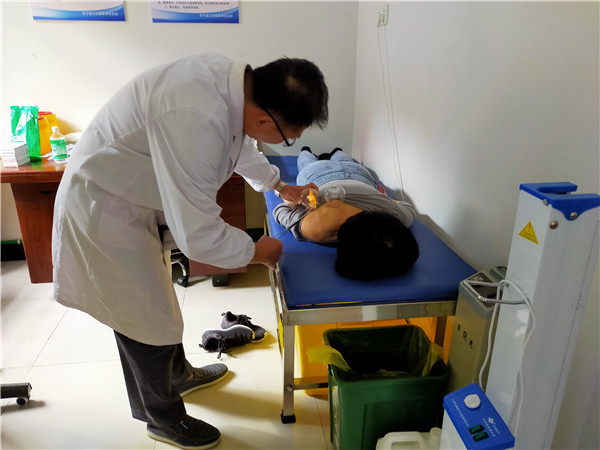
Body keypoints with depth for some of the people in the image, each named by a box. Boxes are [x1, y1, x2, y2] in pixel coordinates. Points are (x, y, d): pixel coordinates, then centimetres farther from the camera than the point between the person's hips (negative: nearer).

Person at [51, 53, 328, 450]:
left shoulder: (230, 77, -10)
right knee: (145, 321, 6)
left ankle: (178, 374, 49)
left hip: (132, 197, 9)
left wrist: (278, 186, 19)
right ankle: (162, 418, 33)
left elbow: (238, 140, 13)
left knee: (157, 297, 24)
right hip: (103, 213, -9)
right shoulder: (196, 120, -39)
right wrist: (256, 251, -15)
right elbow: (198, 235, -33)